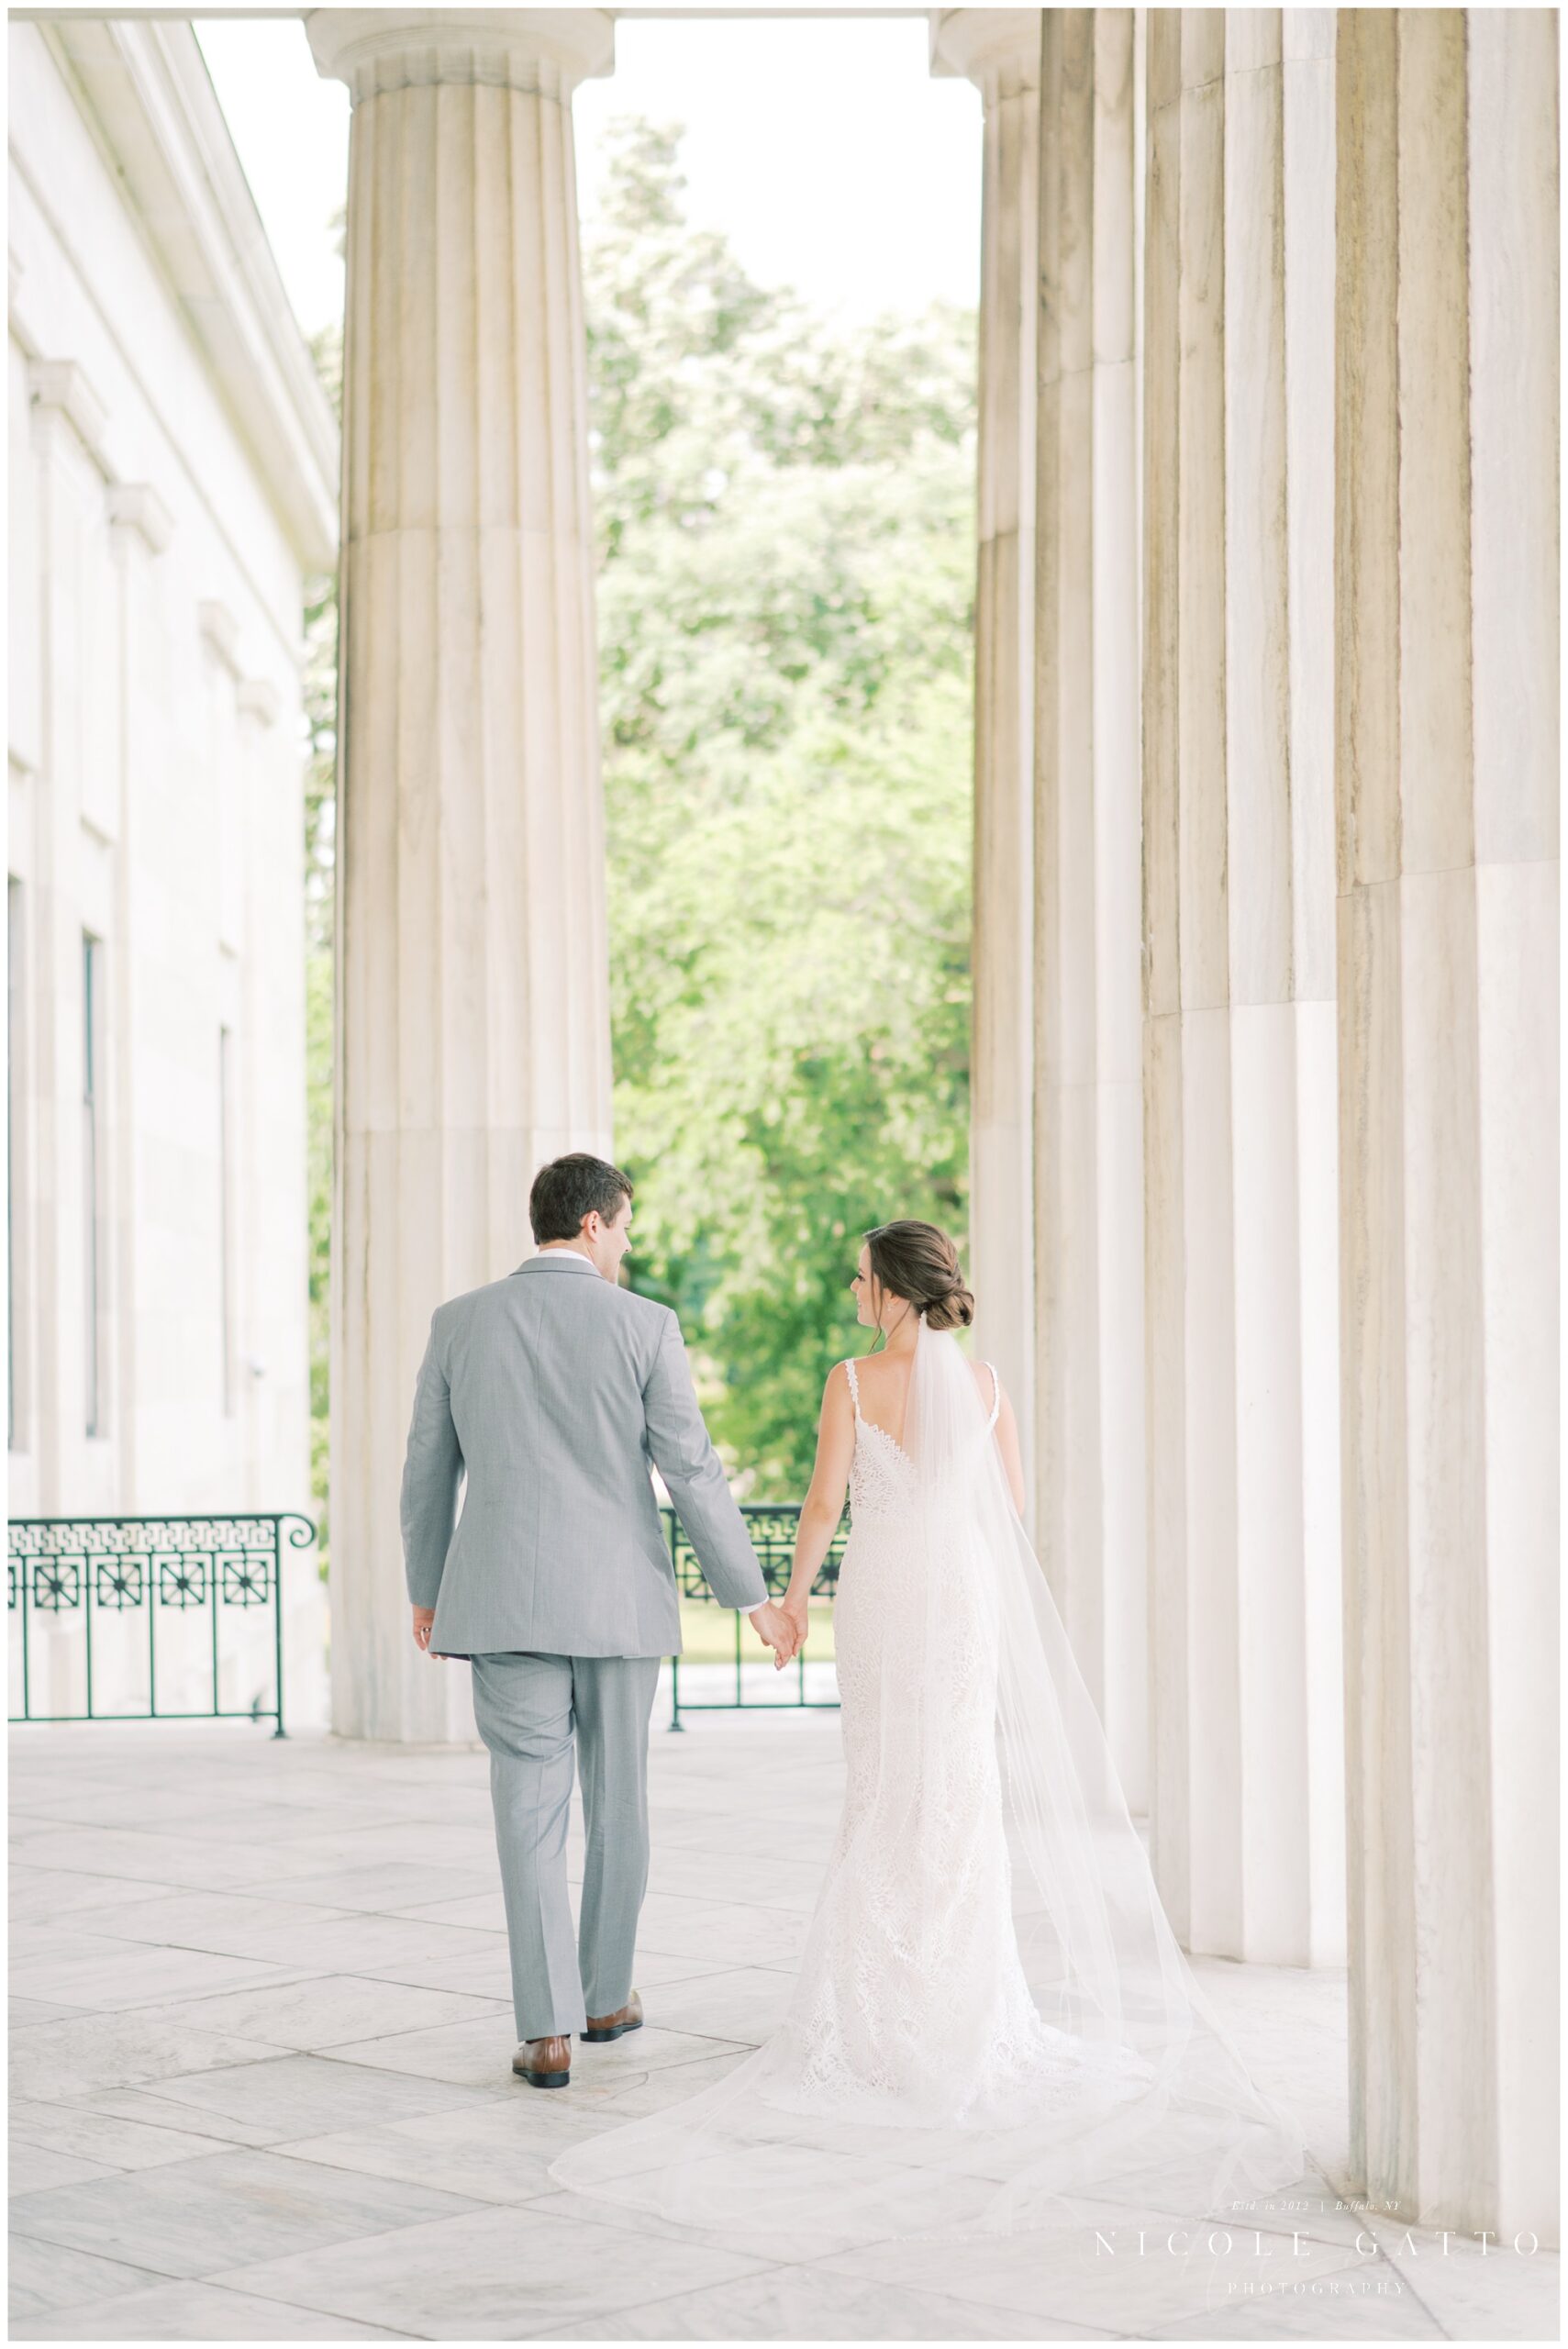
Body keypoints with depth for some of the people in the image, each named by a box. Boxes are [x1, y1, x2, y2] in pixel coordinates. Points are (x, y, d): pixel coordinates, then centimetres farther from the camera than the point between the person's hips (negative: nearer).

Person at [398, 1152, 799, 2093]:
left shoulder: (461, 1322, 2)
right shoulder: (645, 1326, -5)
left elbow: (428, 1473, 9)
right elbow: (694, 1472, -6)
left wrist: (426, 1590, 22)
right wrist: (755, 1597, 3)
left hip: (505, 1600, 1)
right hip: (619, 1600, -1)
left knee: (531, 1813, 2)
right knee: (618, 1802, 16)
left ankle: (549, 2031, -5)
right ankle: (607, 1994, 29)